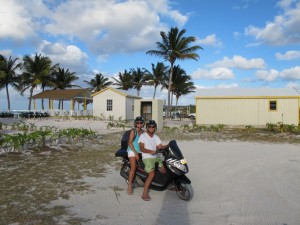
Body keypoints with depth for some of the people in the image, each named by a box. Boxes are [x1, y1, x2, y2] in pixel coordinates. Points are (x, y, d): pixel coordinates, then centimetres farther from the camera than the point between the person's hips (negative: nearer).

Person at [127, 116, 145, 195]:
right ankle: (129, 186, -10)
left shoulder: (143, 132, 9)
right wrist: (136, 153, -16)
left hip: (140, 151, 6)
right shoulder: (133, 131, -7)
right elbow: (130, 142, -11)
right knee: (133, 167, -15)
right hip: (132, 151, -6)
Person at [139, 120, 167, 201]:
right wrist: (150, 151, -28)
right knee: (152, 174, -26)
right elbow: (142, 148, -11)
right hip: (147, 158, -6)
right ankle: (144, 194, -22)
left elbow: (160, 147, 3)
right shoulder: (143, 136, -2)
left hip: (156, 157, 7)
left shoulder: (156, 137, 17)